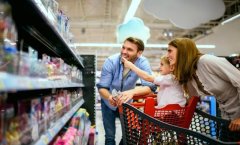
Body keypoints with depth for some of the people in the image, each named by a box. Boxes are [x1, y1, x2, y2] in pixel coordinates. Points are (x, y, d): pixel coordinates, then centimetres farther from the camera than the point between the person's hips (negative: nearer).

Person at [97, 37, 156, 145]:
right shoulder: (111, 61, -25)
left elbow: (150, 87, -31)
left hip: (126, 103, 1)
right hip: (108, 104, -1)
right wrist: (109, 97, -46)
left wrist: (132, 92, -51)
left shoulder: (143, 63, -23)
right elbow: (101, 87, -23)